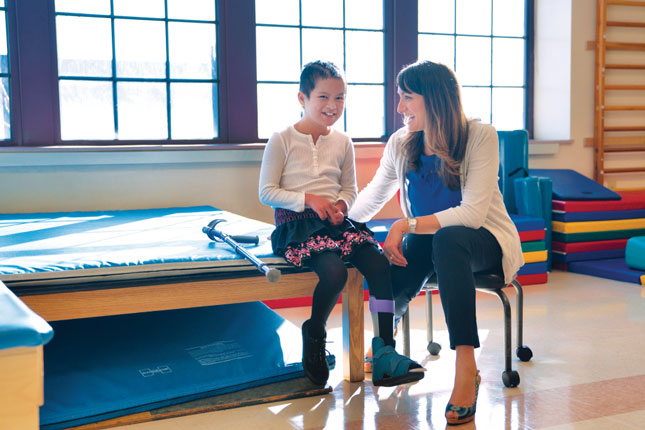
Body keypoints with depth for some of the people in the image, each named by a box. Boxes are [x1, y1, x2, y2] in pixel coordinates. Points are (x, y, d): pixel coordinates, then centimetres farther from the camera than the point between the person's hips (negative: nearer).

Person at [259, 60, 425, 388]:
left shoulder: (343, 143, 14)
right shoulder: (282, 140, 0)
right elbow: (266, 193, -2)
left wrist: (340, 205, -3)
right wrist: (308, 199, -15)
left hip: (336, 221, 5)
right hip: (297, 225, -5)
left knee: (380, 264, -21)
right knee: (334, 271, -32)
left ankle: (384, 353, -15)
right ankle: (313, 336, -3)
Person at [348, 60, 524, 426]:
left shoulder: (480, 137, -16)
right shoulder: (401, 144, 0)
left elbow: (472, 213, -25)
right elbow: (371, 198, 15)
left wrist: (407, 225, -30)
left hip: (484, 241, -4)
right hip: (427, 241, 4)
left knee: (447, 237, -41)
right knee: (387, 289, -26)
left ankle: (466, 366, -39)